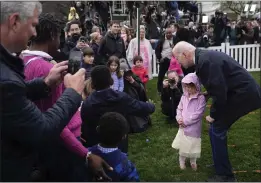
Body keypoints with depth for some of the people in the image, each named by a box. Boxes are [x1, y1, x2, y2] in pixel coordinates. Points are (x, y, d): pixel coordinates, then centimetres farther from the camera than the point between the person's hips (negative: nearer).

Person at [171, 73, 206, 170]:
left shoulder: (201, 98, -13)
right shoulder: (184, 97, 5)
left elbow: (198, 113, -18)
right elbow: (179, 109, 11)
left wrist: (186, 121, -18)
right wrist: (179, 119, -9)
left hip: (194, 127, -4)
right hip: (183, 126, 4)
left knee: (193, 144, 7)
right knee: (182, 144, 11)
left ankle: (193, 161, 31)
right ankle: (182, 161, 31)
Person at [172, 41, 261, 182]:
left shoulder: (206, 61, -23)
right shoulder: (204, 57, 8)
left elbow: (219, 92, -23)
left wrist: (213, 115, -11)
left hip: (243, 94, -10)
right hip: (242, 91, 10)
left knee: (216, 130, -4)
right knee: (218, 128, 16)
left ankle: (225, 175, 7)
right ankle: (221, 164, 32)